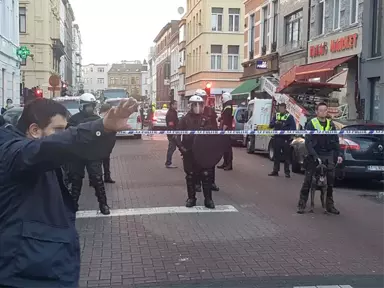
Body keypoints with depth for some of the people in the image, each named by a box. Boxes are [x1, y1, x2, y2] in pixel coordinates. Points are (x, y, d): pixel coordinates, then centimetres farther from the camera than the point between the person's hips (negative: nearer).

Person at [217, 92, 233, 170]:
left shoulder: (228, 107, -14)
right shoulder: (226, 107, 19)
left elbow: (226, 121, -20)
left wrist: (223, 130, -21)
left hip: (226, 130, -11)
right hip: (224, 130, 11)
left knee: (227, 147, -10)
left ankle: (229, 164, -9)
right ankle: (225, 163, 19)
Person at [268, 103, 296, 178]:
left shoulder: (290, 117, 0)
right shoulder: (276, 115, 13)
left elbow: (293, 127, -6)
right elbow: (271, 125, 9)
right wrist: (275, 123, -12)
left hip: (285, 139, -4)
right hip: (277, 138, 4)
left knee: (286, 155, -1)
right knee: (276, 155, 9)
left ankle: (287, 172, 5)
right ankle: (275, 170, 17)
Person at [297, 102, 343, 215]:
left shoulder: (331, 124, 9)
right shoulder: (311, 124, -4)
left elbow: (336, 141, 13)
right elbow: (308, 142, -9)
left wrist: (339, 154, 1)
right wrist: (315, 156, -17)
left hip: (328, 156, 4)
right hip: (314, 155, -4)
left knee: (331, 180, 6)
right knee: (308, 180, -5)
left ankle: (330, 205, 17)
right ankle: (302, 204, 1)